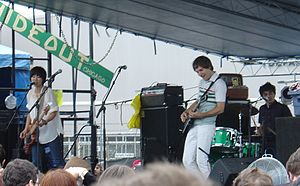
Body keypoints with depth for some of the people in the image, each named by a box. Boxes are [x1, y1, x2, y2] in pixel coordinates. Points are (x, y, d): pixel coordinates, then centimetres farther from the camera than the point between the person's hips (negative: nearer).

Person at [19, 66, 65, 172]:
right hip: (36, 135, 6)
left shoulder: (48, 92, -8)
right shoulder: (30, 94, 10)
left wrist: (44, 121, -29)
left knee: (56, 164, -7)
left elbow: (54, 112, -13)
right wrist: (26, 129, 10)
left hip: (50, 134, -6)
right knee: (36, 165, 5)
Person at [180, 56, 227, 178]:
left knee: (201, 161, -13)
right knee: (187, 161, 5)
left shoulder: (219, 84, -9)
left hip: (206, 125, -9)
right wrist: (187, 111, 13)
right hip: (194, 125, 9)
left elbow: (220, 109, -14)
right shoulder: (202, 82, 18)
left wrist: (200, 115, -21)